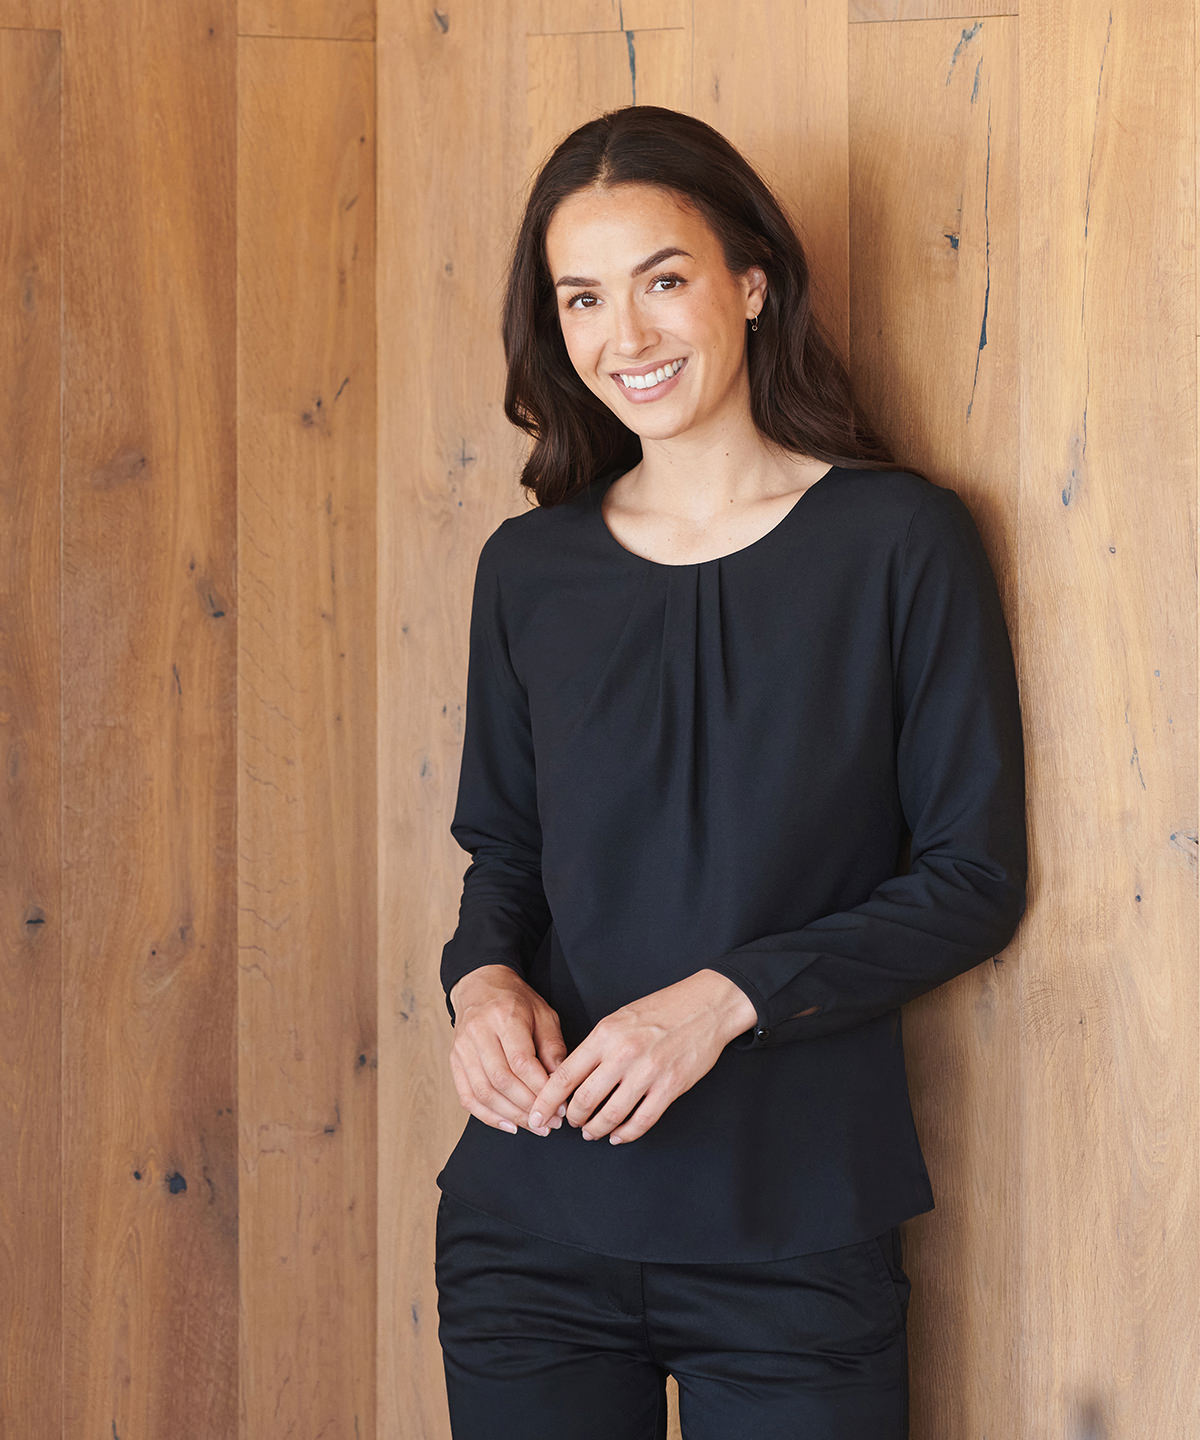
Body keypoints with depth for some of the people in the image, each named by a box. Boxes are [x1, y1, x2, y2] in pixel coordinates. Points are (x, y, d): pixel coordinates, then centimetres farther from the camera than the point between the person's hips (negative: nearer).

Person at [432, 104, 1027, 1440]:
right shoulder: (528, 568, 5)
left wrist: (727, 996, -17)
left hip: (796, 1239, -2)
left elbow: (976, 876, -5)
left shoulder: (904, 541, -5)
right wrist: (484, 979, -8)